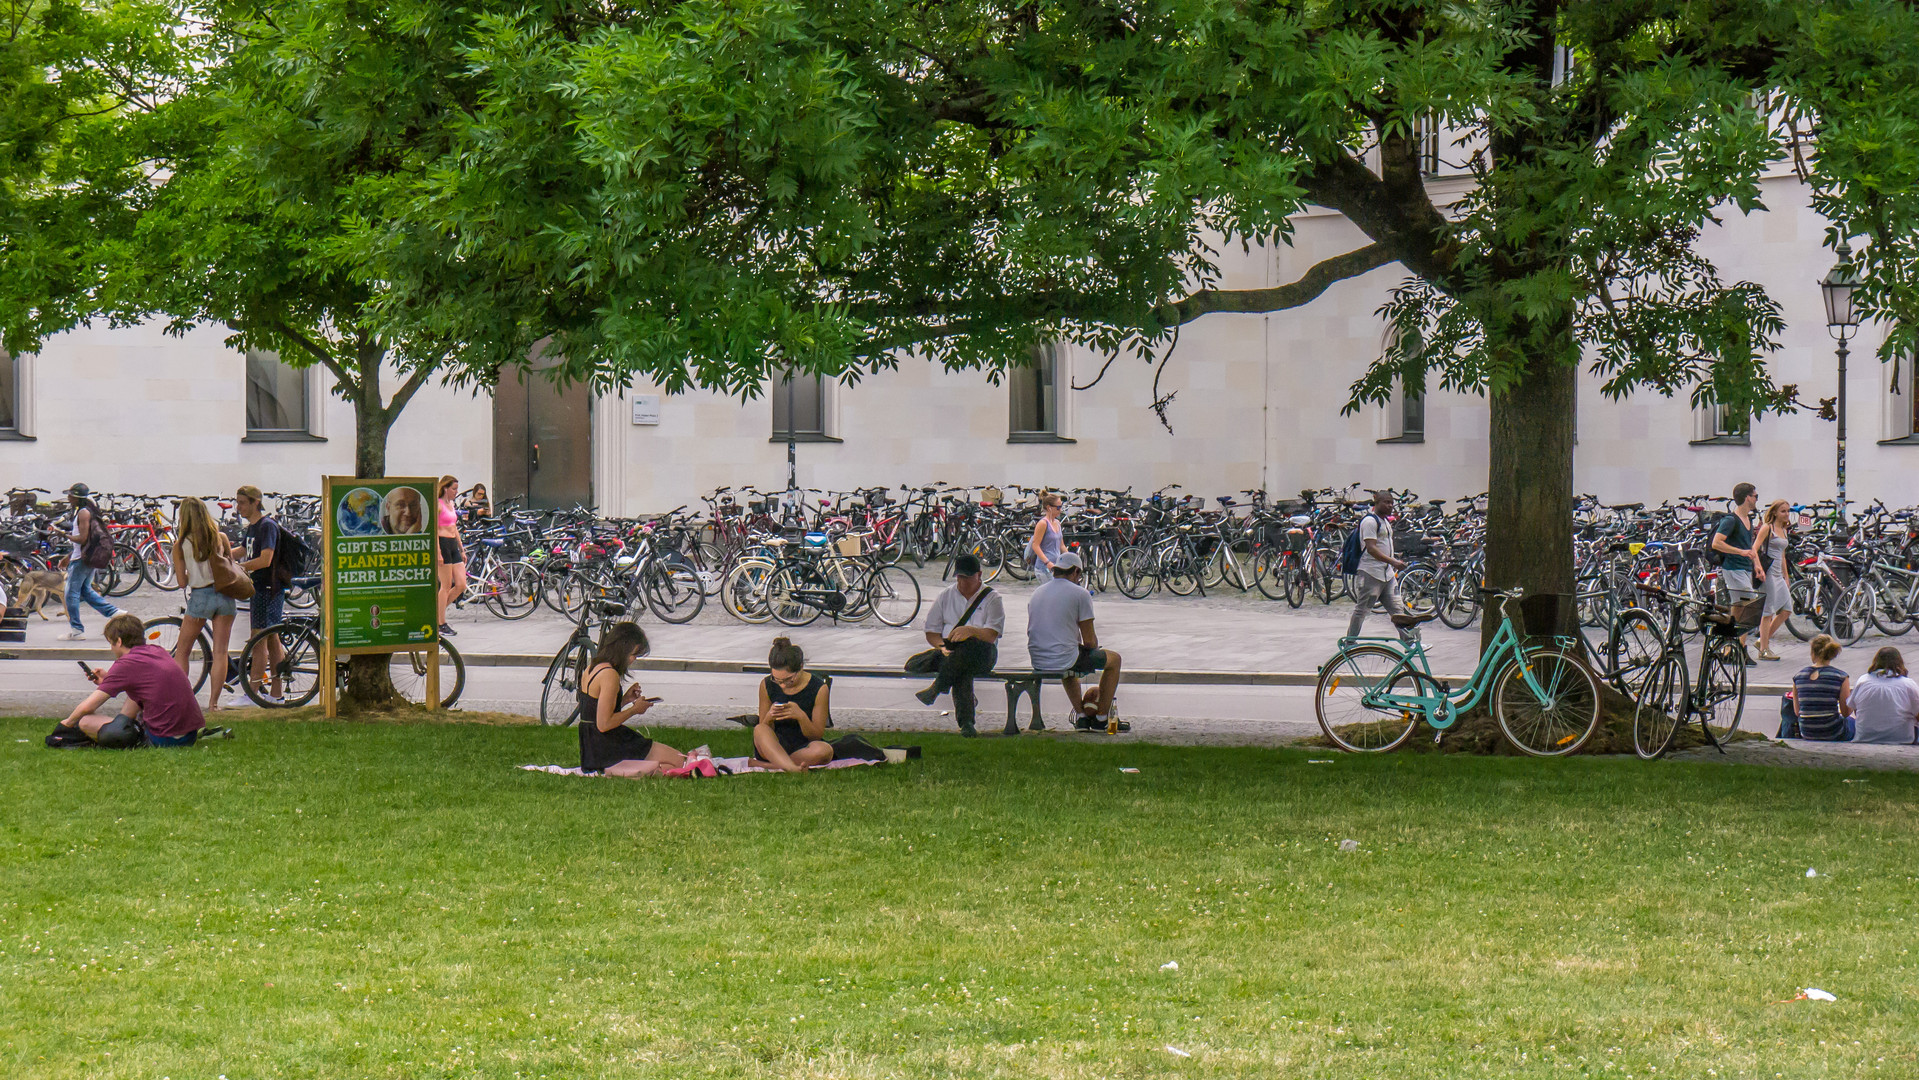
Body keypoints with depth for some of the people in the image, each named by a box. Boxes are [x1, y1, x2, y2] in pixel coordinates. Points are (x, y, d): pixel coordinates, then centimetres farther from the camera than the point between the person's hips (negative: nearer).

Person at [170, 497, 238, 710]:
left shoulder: (181, 545, -5)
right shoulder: (221, 538, -1)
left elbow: (182, 582, -3)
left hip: (199, 597, -2)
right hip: (224, 595, 2)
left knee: (182, 651, 13)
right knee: (220, 651, 5)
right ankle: (214, 702, 3)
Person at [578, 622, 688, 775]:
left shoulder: (592, 669, 12)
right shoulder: (610, 675, -19)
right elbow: (604, 724, -22)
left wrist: (625, 699, 11)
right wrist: (635, 709, -9)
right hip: (607, 749, -10)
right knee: (679, 761, -8)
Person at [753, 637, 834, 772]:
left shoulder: (819, 688, -8)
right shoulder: (767, 685, -2)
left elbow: (816, 736, -6)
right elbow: (763, 731, 4)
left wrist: (801, 716, -26)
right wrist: (769, 717, -20)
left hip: (803, 748, -1)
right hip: (775, 745, 1)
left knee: (825, 751, -37)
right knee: (759, 730, -33)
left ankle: (761, 765, -33)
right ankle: (793, 769, -56)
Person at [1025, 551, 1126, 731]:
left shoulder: (1037, 593, 13)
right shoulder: (1080, 593, -7)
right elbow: (1090, 641, -8)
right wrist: (1094, 646, 17)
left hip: (1037, 662, 7)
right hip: (1064, 660, -7)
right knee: (1114, 659, 19)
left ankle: (1081, 716, 33)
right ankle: (1101, 719, 22)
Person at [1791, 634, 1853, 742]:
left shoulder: (1798, 675, 0)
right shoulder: (1841, 677, -10)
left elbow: (1797, 712, 7)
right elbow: (1846, 713, -5)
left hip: (1806, 733, 4)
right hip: (1832, 735, -4)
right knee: (1852, 720, 32)